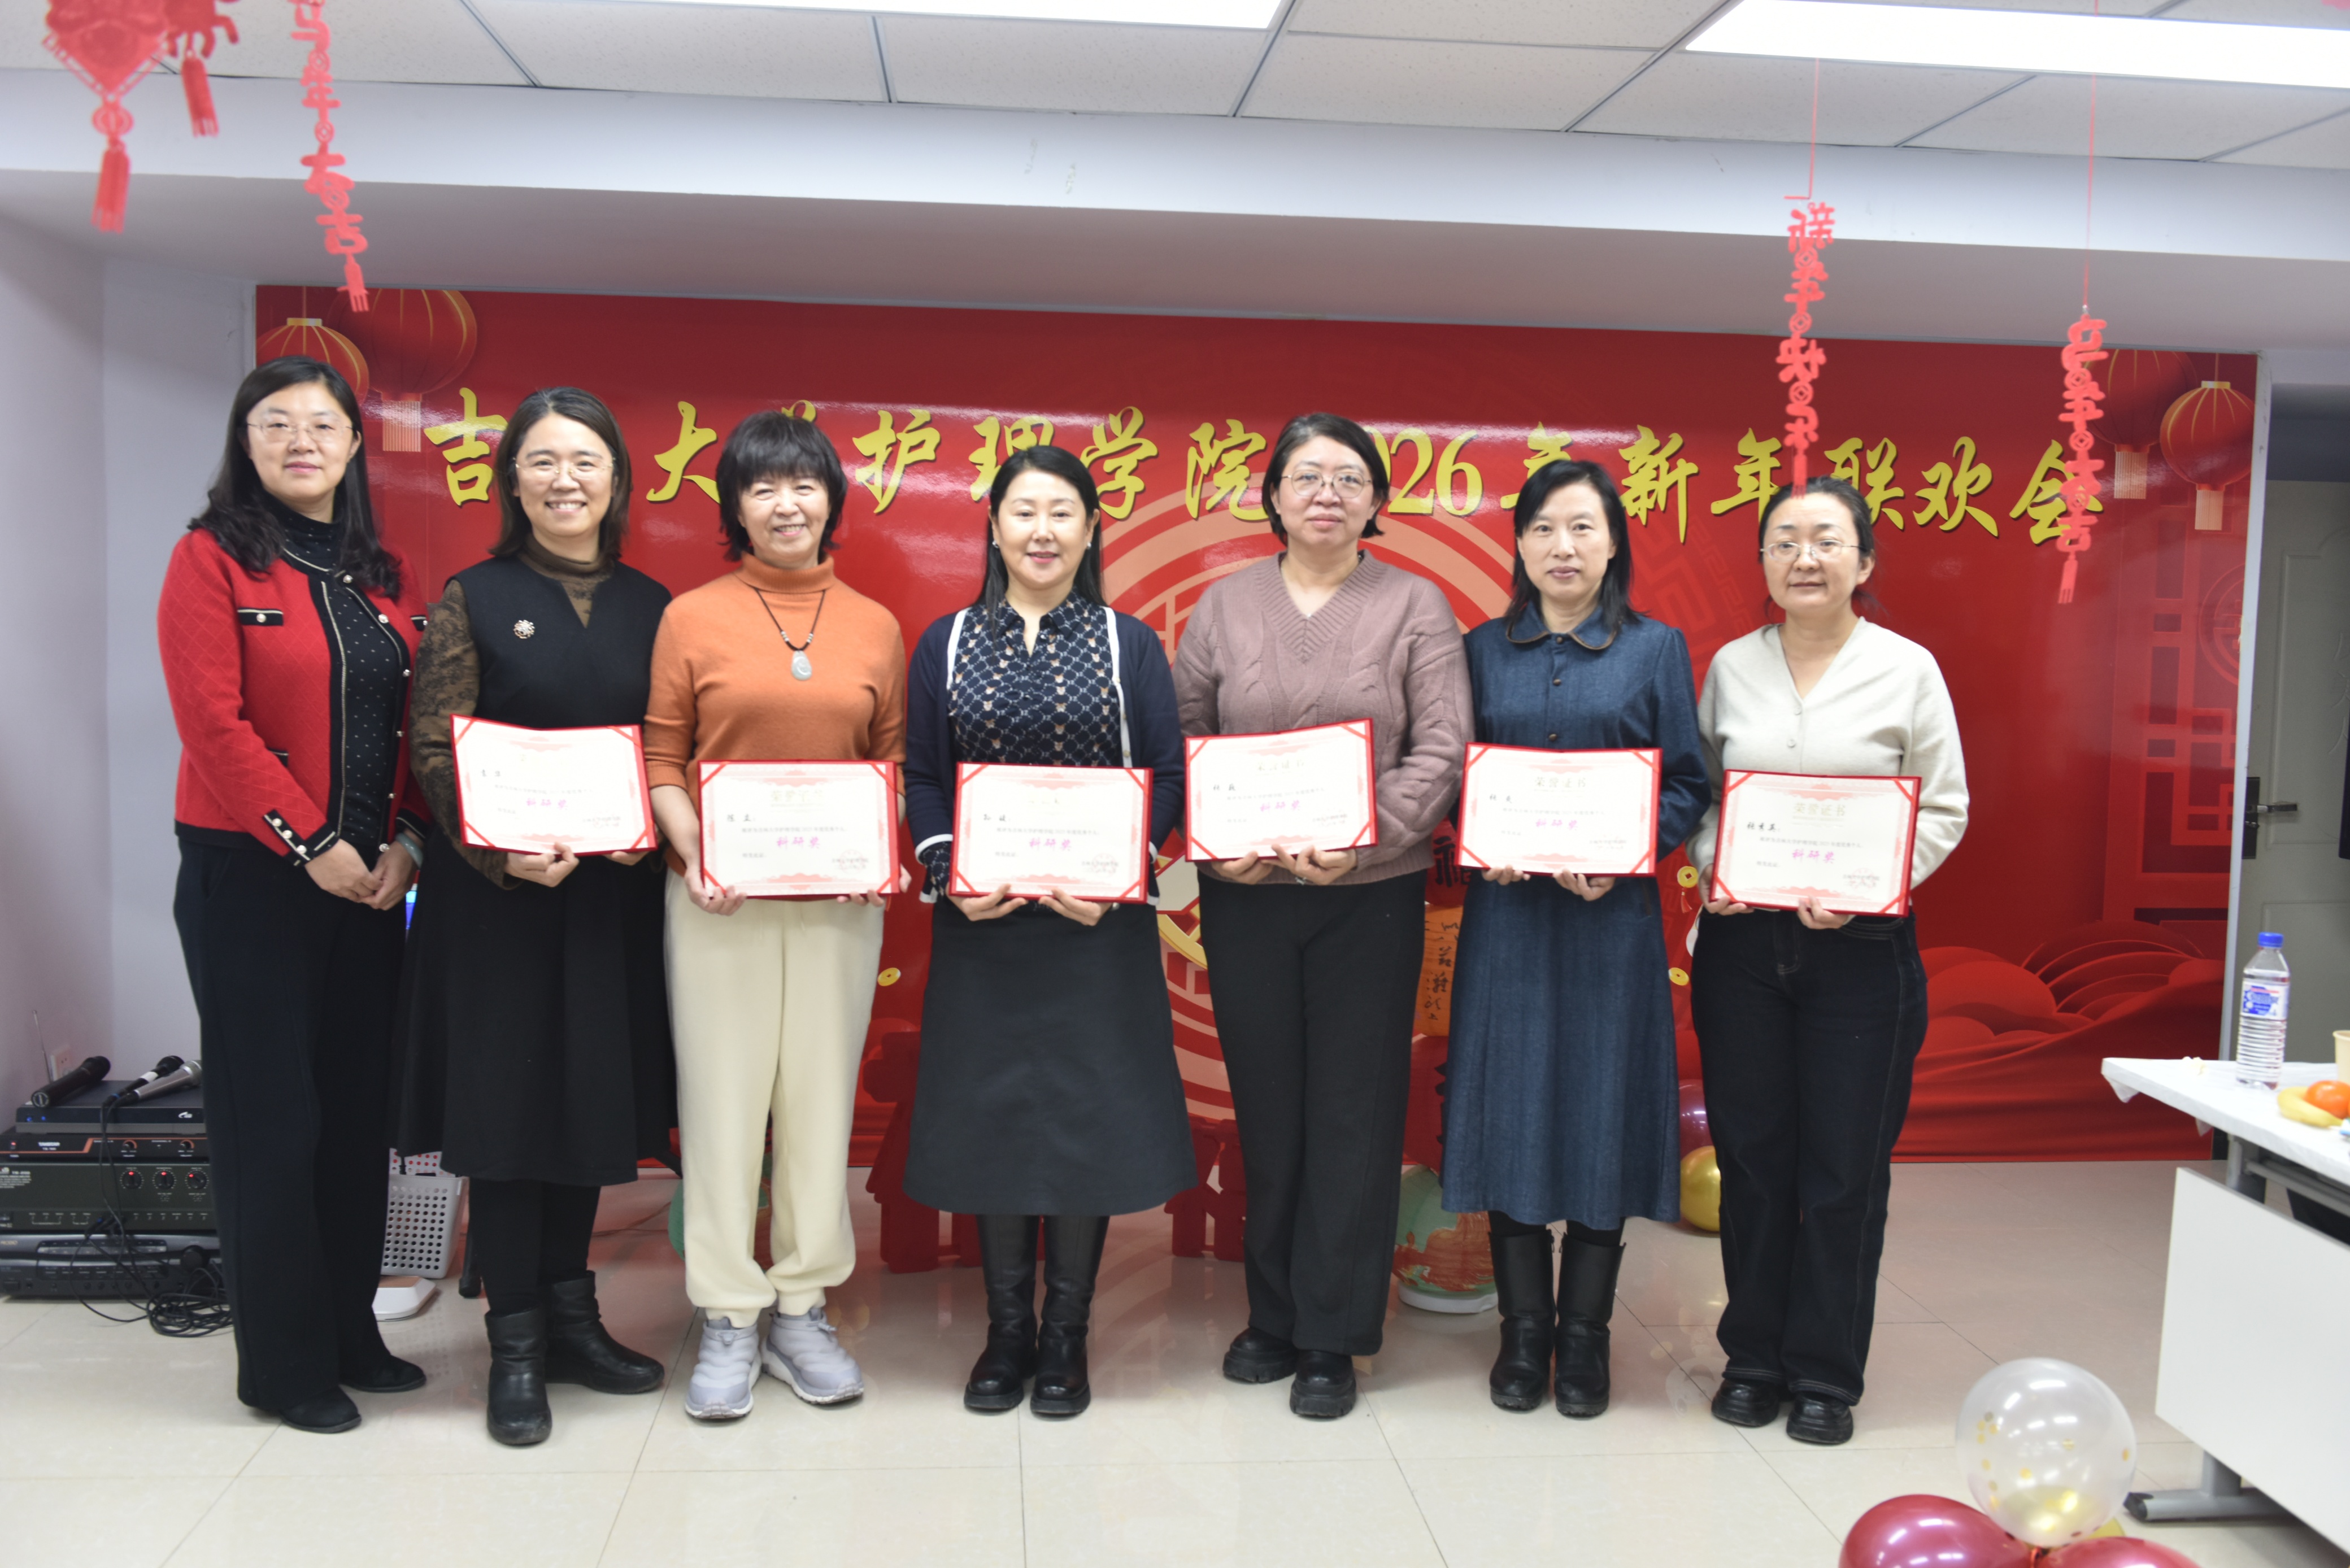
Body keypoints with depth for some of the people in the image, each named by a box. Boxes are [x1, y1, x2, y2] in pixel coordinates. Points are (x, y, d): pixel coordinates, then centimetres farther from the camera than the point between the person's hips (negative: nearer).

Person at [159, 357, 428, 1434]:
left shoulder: (384, 578, 12)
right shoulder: (211, 560, -4)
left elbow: (414, 723, 9)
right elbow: (213, 721, -13)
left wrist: (405, 840, -4)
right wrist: (310, 843, -15)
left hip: (367, 878, 5)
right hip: (247, 873, -5)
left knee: (356, 1107, 10)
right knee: (270, 1119, 1)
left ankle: (350, 1333, 24)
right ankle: (284, 1364, 13)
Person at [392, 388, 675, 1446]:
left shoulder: (649, 606, 8)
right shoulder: (473, 600, -1)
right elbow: (436, 751, -7)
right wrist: (503, 851, -21)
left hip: (613, 892, 3)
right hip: (498, 891, -3)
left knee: (590, 1096, 11)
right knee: (507, 1099, 2)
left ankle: (570, 1316, 26)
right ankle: (515, 1346, 15)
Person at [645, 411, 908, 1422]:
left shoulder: (875, 627, 9)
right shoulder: (691, 618, 3)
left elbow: (893, 760, 12)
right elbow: (661, 757, 3)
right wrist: (691, 853, -12)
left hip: (839, 895, 2)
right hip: (723, 895, -2)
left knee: (823, 1095, 7)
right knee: (722, 1095, 2)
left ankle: (803, 1310, 21)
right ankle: (728, 1321, 15)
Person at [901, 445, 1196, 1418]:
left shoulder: (1129, 645, 4)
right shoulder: (947, 645, 7)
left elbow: (1167, 779, 1)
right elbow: (921, 779, 6)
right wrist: (949, 875, -10)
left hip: (1097, 924, -1)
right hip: (981, 925, 1)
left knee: (1088, 1112, 3)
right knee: (990, 1109, 6)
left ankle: (1066, 1337, 18)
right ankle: (1007, 1331, 21)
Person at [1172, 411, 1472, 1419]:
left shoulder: (1416, 607, 2)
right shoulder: (1223, 608, 8)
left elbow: (1442, 750, -5)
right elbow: (1182, 742, 7)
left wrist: (1365, 836, -19)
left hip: (1371, 896, -2)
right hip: (1245, 894, 2)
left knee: (1353, 1115, 2)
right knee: (1267, 1108, 10)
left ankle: (1331, 1337, 15)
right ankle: (1274, 1316, 26)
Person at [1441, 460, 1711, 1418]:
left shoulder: (1656, 650, 4)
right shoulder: (1484, 651, 9)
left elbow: (1688, 785, 2)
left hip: (1612, 915, -1)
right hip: (1506, 911, 2)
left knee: (1601, 1111, 3)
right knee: (1509, 1108, 4)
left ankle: (1585, 1336, 17)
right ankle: (1524, 1330, 18)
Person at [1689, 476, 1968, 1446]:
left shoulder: (1907, 669, -1)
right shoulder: (1731, 666, 6)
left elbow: (1943, 810, 0)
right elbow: (1696, 792, 11)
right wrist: (1709, 867, -8)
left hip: (1860, 946, -2)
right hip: (1742, 939, 2)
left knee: (1844, 1166, 4)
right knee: (1751, 1156, 9)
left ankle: (1826, 1374, 19)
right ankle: (1753, 1357, 25)